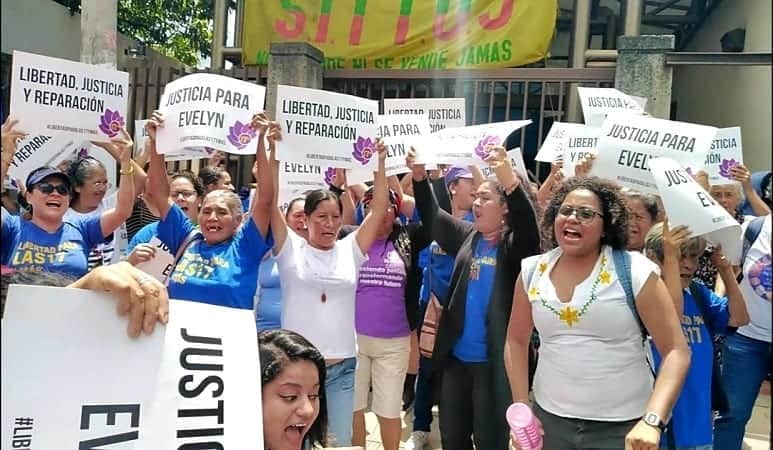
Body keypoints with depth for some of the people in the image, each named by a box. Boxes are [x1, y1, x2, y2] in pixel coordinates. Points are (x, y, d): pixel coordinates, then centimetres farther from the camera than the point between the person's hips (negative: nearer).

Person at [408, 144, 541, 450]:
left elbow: (528, 223, -27)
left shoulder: (515, 244, -8)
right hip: (456, 356, 6)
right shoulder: (467, 236, 9)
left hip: (494, 360, -5)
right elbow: (433, 218, 8)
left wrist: (510, 180, -44)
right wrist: (419, 177, -7)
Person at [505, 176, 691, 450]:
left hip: (622, 426, -3)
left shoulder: (635, 271, -12)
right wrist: (521, 407, 1)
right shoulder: (532, 271, -2)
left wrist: (652, 421, -22)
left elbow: (676, 351, -11)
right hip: (549, 418, 3)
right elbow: (516, 341, 8)